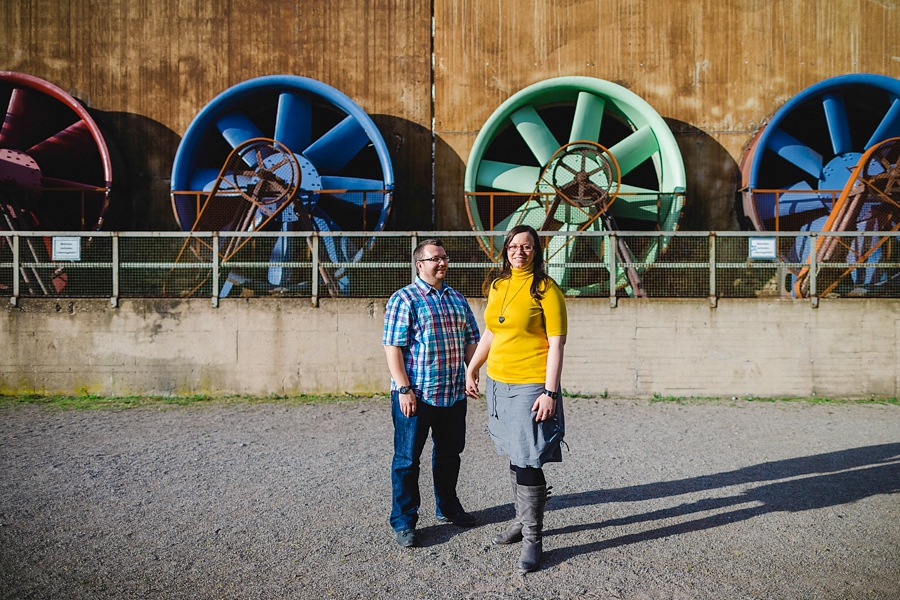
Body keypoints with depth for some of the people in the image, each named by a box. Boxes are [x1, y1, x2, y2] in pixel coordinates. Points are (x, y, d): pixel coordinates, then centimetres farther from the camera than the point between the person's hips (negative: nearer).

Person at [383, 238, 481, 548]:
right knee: (407, 458, 3)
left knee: (450, 453, 19)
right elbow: (393, 346, -13)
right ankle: (404, 521, 16)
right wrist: (404, 388, -18)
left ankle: (447, 507, 37)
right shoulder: (404, 299, -8)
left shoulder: (457, 298, 12)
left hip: (454, 394, 6)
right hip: (415, 395, -6)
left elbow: (471, 338, 17)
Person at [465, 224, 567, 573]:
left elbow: (556, 345, -12)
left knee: (528, 463, -2)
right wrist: (471, 370, 22)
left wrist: (550, 392, -17)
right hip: (498, 383, 6)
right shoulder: (498, 286, 11)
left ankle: (532, 539, 11)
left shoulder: (546, 289, -8)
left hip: (531, 386, -6)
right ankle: (522, 520, 33)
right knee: (515, 457, 16)